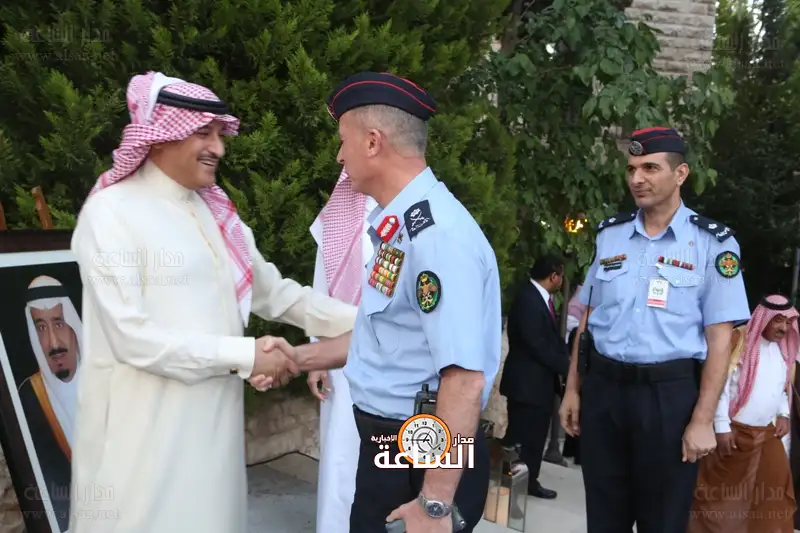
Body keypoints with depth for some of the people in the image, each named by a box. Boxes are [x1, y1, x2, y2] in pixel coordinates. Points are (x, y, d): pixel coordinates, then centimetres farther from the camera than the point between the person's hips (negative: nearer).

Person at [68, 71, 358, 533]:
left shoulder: (216, 213, 8)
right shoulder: (112, 212, -12)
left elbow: (274, 291, 8)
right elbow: (132, 338, -19)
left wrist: (361, 321, -1)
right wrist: (244, 355, -17)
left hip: (212, 419, 6)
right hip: (146, 426, -6)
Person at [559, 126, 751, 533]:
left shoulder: (712, 243, -5)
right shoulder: (609, 234, 6)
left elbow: (719, 339, -7)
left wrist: (702, 420, -11)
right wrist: (572, 390, 8)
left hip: (669, 395, -3)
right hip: (602, 388, 3)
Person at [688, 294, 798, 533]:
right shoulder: (739, 339, -11)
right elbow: (721, 384, -13)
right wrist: (722, 426, -16)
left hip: (768, 433, 6)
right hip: (734, 431, -6)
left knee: (775, 493, 9)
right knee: (722, 492, 3)